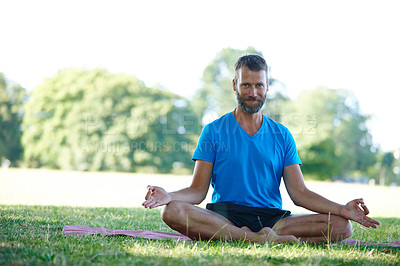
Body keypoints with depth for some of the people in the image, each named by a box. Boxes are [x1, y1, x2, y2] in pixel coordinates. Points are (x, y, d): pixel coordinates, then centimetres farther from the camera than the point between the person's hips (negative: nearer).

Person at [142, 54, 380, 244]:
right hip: (224, 215, -2)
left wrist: (342, 209, -9)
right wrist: (169, 196, -20)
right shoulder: (213, 131, 8)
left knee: (341, 226, -19)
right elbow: (198, 190, 2)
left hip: (272, 217, 2)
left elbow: (299, 192, 7)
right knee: (172, 211, -33)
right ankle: (265, 238, -33)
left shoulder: (282, 135, 14)